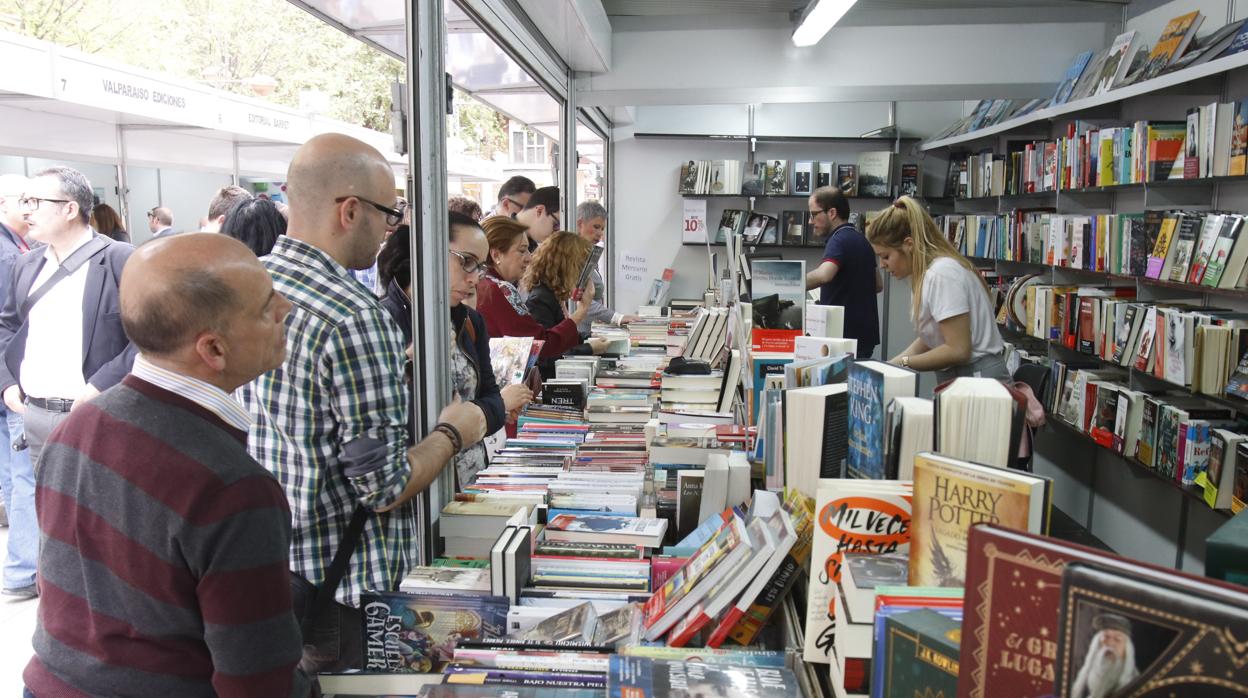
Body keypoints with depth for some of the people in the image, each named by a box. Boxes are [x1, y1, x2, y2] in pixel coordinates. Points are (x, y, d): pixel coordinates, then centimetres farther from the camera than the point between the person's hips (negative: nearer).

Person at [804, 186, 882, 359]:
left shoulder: (839, 239, -15)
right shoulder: (861, 240, 16)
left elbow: (823, 275, -35)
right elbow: (878, 284, 25)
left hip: (845, 334, -10)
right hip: (864, 335, 10)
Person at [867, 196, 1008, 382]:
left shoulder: (942, 274, -18)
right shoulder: (924, 274, 8)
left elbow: (958, 350, -20)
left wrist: (903, 363, -12)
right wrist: (891, 365, -1)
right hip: (956, 380, 8)